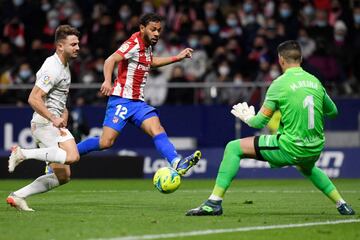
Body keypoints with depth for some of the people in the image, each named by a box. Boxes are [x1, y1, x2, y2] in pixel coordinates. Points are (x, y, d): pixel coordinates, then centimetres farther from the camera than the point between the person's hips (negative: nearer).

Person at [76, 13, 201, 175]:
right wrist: (107, 81, -43)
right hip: (121, 99, -8)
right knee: (106, 142, -14)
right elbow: (110, 60, -25)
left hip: (138, 102, 8)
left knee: (157, 130, -14)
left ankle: (177, 163, -31)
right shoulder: (134, 44, -12)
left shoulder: (148, 45, 14)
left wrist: (177, 57, 33)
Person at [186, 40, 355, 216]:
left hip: (290, 149, -6)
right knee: (307, 169, 43)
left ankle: (214, 202, -6)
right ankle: (342, 205, 36)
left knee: (233, 148, 1)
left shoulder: (279, 84, -9)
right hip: (315, 150, 6)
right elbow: (333, 111, 20)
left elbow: (259, 122, -5)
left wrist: (247, 117, 16)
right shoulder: (315, 81, 7)